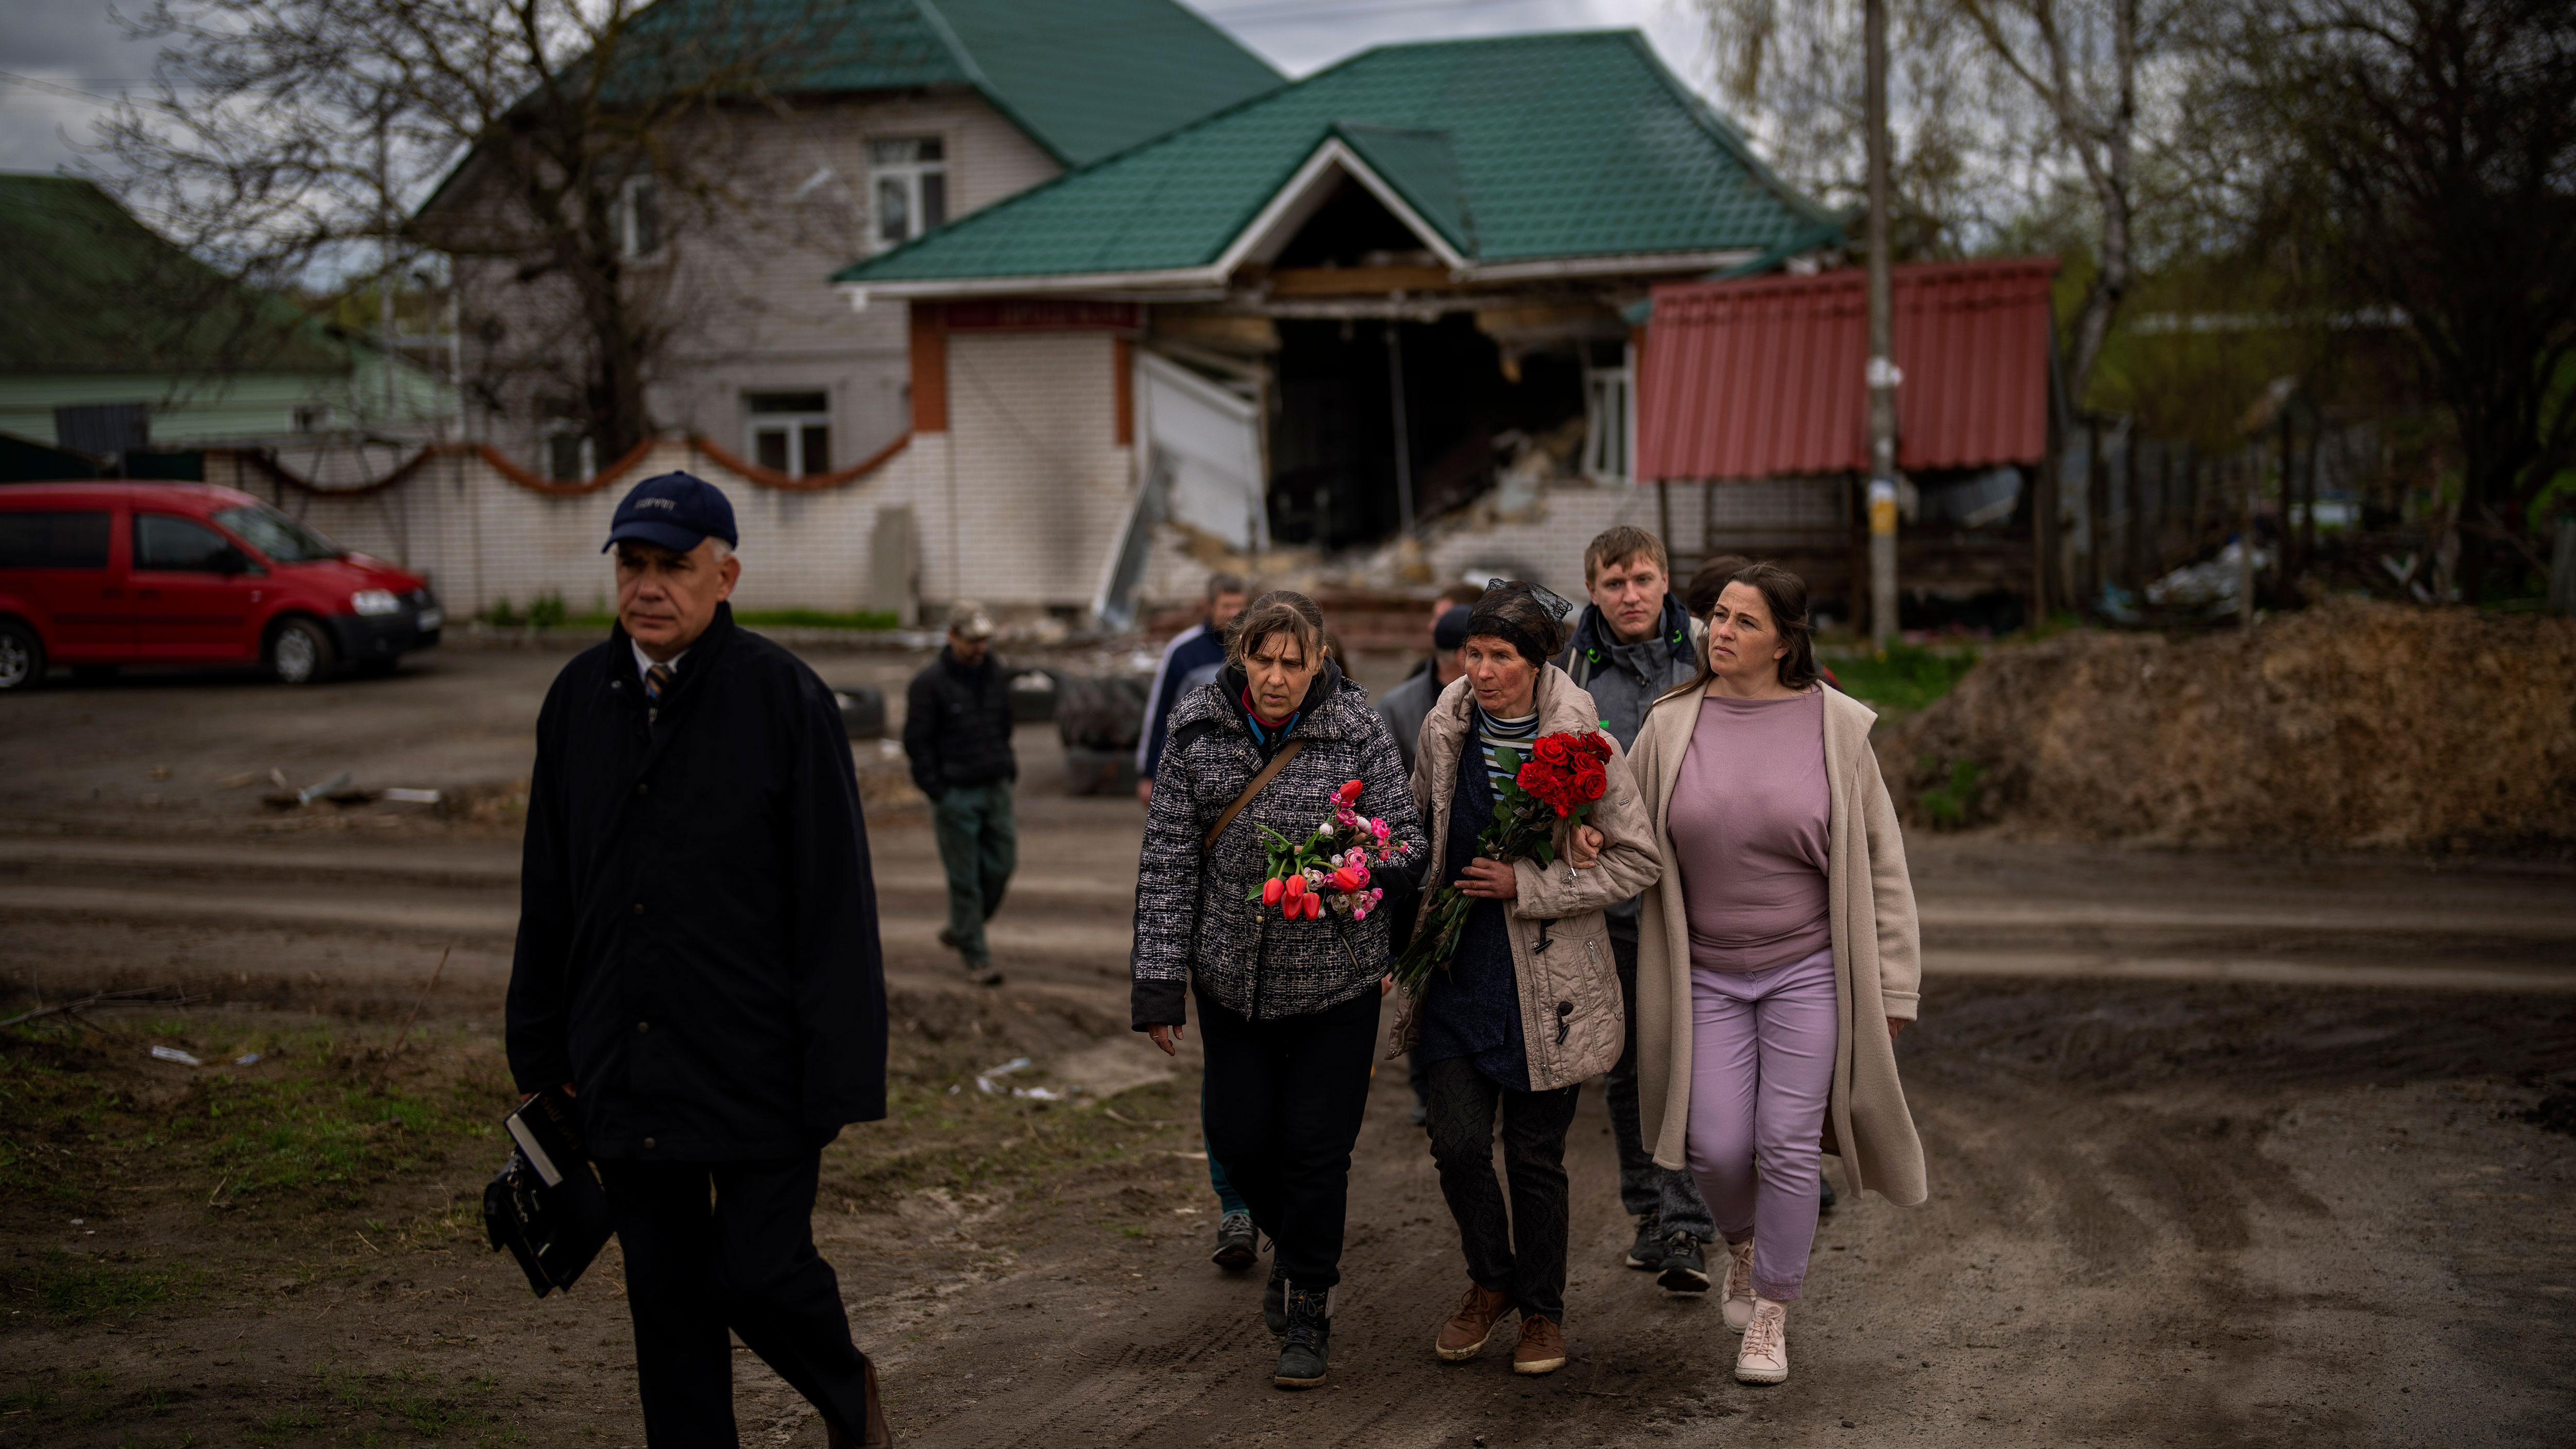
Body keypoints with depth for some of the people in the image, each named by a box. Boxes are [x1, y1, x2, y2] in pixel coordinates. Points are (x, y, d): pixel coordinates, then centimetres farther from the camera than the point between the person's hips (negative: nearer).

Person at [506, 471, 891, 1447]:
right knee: (665, 1299, 10)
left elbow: (834, 901, -11)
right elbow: (547, 894, 14)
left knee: (757, 1273, -1)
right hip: (626, 1067, 5)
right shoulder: (578, 698, 7)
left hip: (757, 1069, -5)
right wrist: (541, 1054, 14)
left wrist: (840, 1074, -14)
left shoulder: (784, 698, -9)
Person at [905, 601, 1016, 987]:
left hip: (995, 789, 6)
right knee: (965, 879, -2)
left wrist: (1008, 769, 13)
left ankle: (960, 930, 26)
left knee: (1001, 865, 4)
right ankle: (976, 958, 7)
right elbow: (917, 741, -8)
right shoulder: (929, 683, -9)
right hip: (955, 793, -6)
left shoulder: (997, 675, 8)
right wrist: (939, 793, -12)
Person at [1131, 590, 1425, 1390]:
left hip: (1335, 973, -2)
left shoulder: (1358, 730, -8)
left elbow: (1406, 839, -3)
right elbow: (1168, 861, -2)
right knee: (1239, 1135, 9)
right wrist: (1159, 980, -5)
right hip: (1232, 973, 2)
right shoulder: (1198, 730, -4)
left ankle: (1309, 1309, 18)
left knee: (1315, 1143, 1)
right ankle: (1293, 1237, 40)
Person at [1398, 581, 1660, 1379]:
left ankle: (1542, 1310, 26)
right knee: (1458, 1142, -2)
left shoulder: (1582, 741, -11)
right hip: (1457, 971, 3)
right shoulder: (1445, 727, 1)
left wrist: (1527, 887, -16)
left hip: (1546, 980, -3)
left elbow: (1635, 861, -8)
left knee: (1535, 1155, 6)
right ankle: (1490, 1281, 25)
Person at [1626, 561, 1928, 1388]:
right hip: (1709, 974, 2)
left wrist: (1891, 990, -2)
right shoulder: (1672, 726, -2)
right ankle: (1744, 1243, 34)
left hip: (1809, 970, -2)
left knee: (1787, 1147, -3)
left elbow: (1881, 863, -1)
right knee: (1717, 1148, -2)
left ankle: (1771, 1314, 17)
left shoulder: (1835, 728, -6)